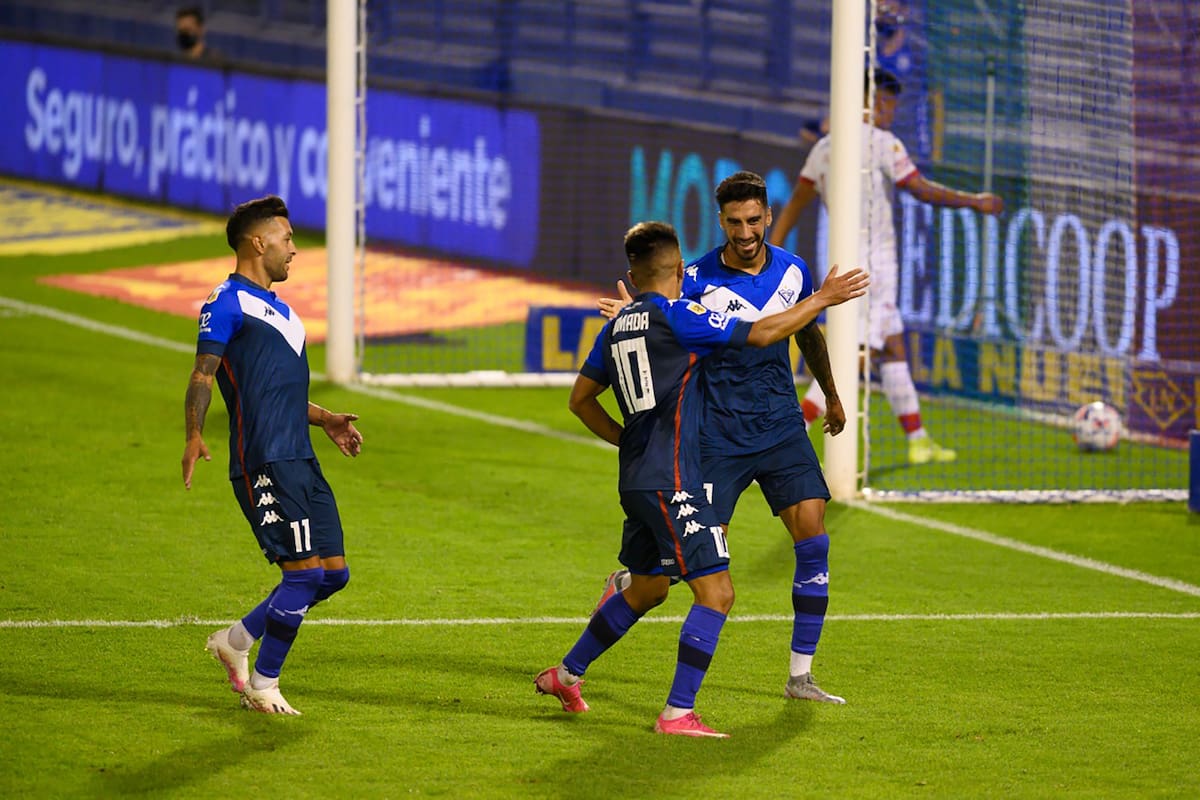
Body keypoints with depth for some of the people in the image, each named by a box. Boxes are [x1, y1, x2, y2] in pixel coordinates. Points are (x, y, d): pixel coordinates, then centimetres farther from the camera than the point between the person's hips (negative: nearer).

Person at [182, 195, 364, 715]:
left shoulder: (278, 309, 25)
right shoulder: (228, 304, -4)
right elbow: (203, 374, -14)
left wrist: (324, 419, 28)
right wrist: (194, 436, -28)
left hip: (301, 461, 9)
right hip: (264, 463, -9)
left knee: (333, 572, 6)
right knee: (305, 571, -12)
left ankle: (236, 641, 20)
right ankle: (262, 685, 2)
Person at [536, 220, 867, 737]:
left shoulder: (618, 325, 13)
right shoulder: (678, 317, -11)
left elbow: (581, 398, 21)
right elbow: (762, 334, -11)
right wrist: (824, 298, -1)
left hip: (637, 479, 9)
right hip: (671, 481, -9)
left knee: (647, 589, 26)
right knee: (716, 593, -9)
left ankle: (567, 674, 36)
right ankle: (677, 713, -13)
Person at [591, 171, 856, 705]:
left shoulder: (792, 272, 4)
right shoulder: (698, 280, -10)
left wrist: (832, 397, 34)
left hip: (782, 426, 4)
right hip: (719, 435, -4)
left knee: (813, 541, -8)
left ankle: (800, 676, 0)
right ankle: (625, 584, 29)